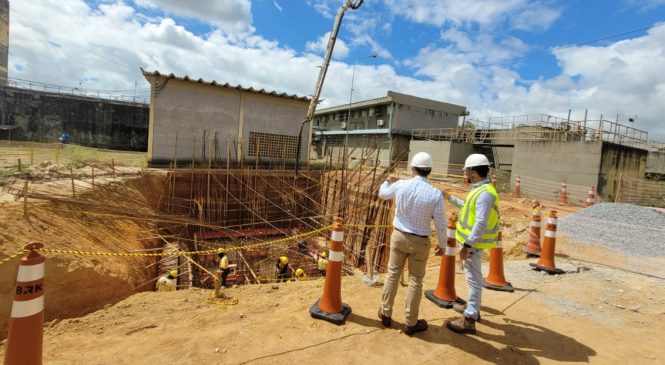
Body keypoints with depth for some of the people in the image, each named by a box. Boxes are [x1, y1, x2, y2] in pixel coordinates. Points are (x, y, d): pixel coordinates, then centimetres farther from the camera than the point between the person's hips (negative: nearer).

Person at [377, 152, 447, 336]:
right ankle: (411, 323, 23)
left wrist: (389, 181, 34)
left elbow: (382, 194, 13)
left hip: (399, 236, 2)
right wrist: (442, 245, 7)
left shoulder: (400, 185, -10)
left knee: (392, 274, 16)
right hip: (420, 241, -2)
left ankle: (386, 314, 30)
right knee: (415, 280, 10)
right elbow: (440, 224, -10)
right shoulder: (436, 194, -16)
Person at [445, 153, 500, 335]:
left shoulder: (485, 193, -23)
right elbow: (470, 208, 25)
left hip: (472, 243, -10)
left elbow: (481, 223, -29)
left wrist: (467, 245, -30)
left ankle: (469, 320, 6)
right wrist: (451, 198, 30)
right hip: (471, 241, 10)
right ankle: (473, 308, 38)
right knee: (473, 277, 22)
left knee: (473, 279, -3)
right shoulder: (480, 190, 9)